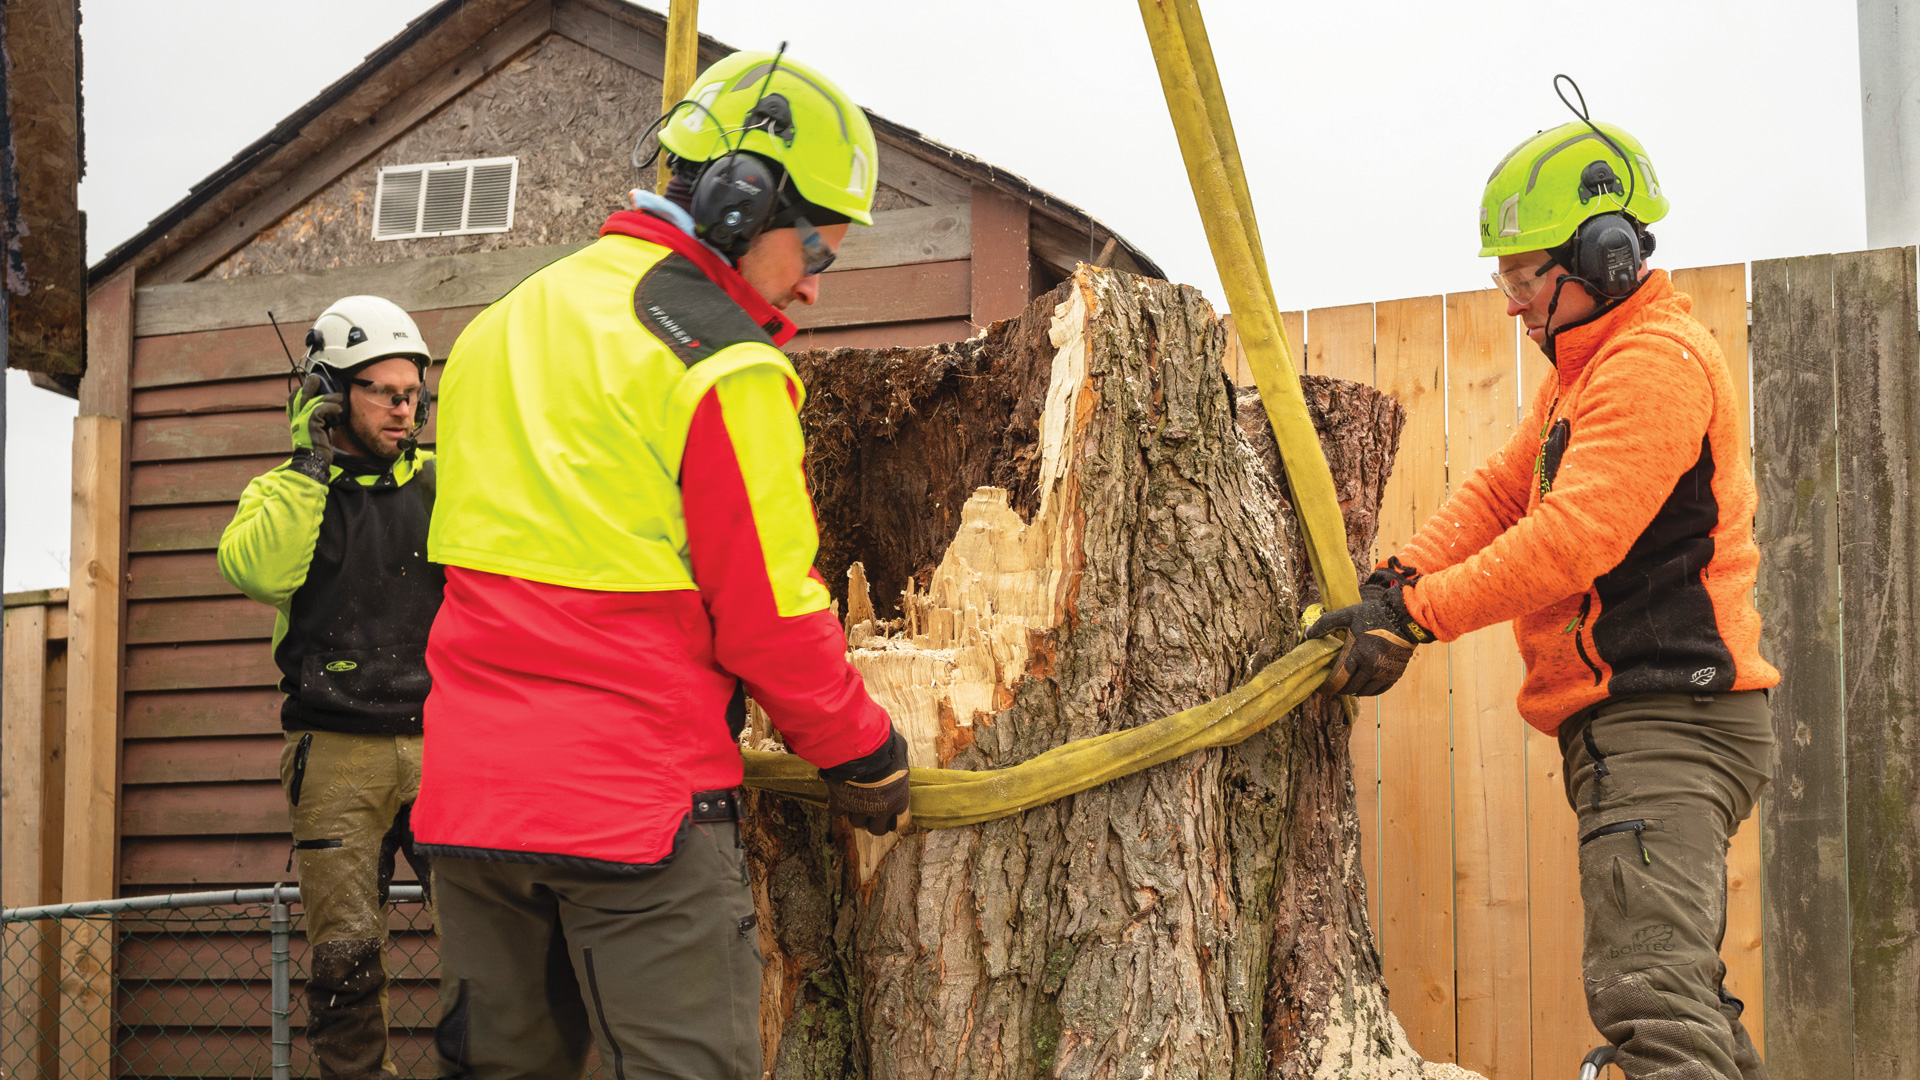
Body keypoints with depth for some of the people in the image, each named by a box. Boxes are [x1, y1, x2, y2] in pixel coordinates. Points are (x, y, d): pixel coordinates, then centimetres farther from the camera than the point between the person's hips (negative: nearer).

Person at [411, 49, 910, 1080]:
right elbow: (770, 612, -9)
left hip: (467, 797, 8)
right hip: (637, 802, -8)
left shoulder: (497, 327, 16)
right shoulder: (725, 365, -10)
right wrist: (865, 755, 5)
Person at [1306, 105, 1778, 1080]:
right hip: (1630, 720, 11)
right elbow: (1500, 491, 15)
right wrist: (1401, 578, -2)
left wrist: (1414, 617, -24)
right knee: (1681, 986, 17)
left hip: (1667, 722, -11)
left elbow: (1571, 537, -24)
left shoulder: (1655, 362, -15)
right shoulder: (1587, 367, 20)